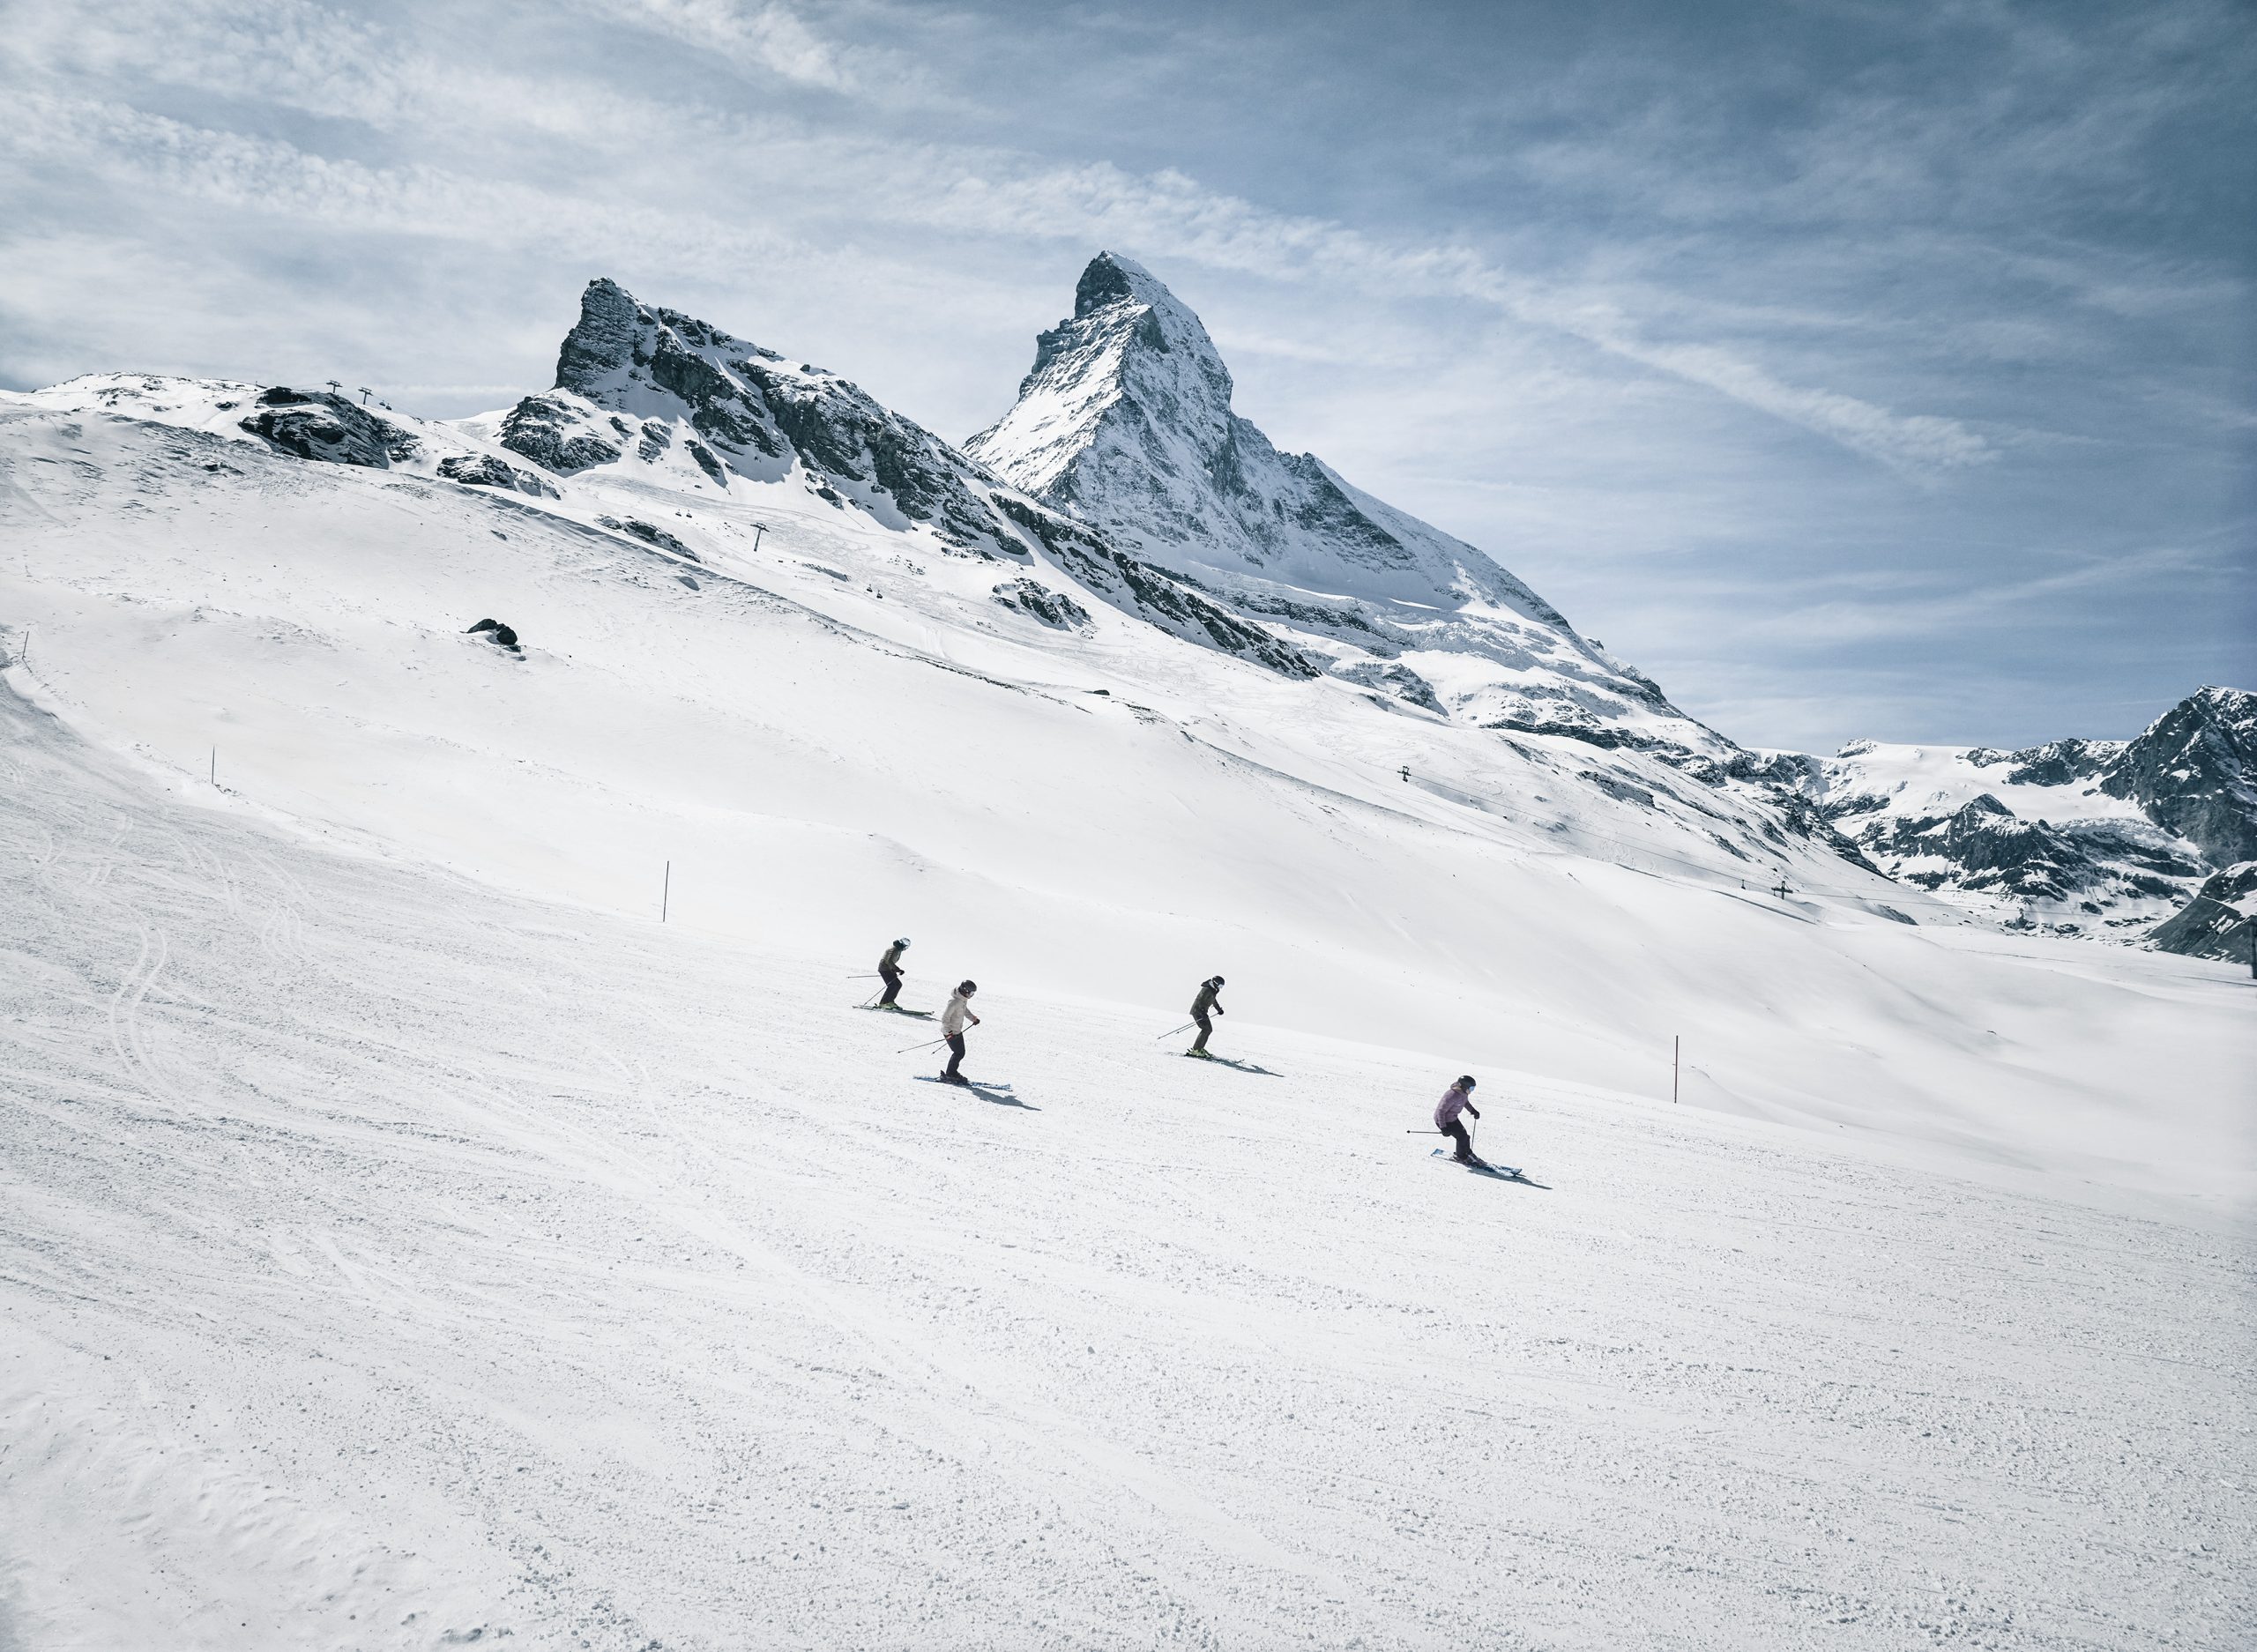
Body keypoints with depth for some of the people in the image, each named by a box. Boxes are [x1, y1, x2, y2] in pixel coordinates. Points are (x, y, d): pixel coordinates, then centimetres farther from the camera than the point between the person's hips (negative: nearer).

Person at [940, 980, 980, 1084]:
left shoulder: (964, 1000, 4)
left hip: (958, 1030, 10)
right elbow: (945, 1017, -26)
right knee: (958, 1053, -6)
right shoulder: (955, 1002, -27)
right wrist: (949, 1031, -30)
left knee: (961, 1052, 13)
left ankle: (952, 1072, 25)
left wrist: (973, 1018, 16)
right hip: (950, 1032, -10)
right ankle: (949, 1074, 6)